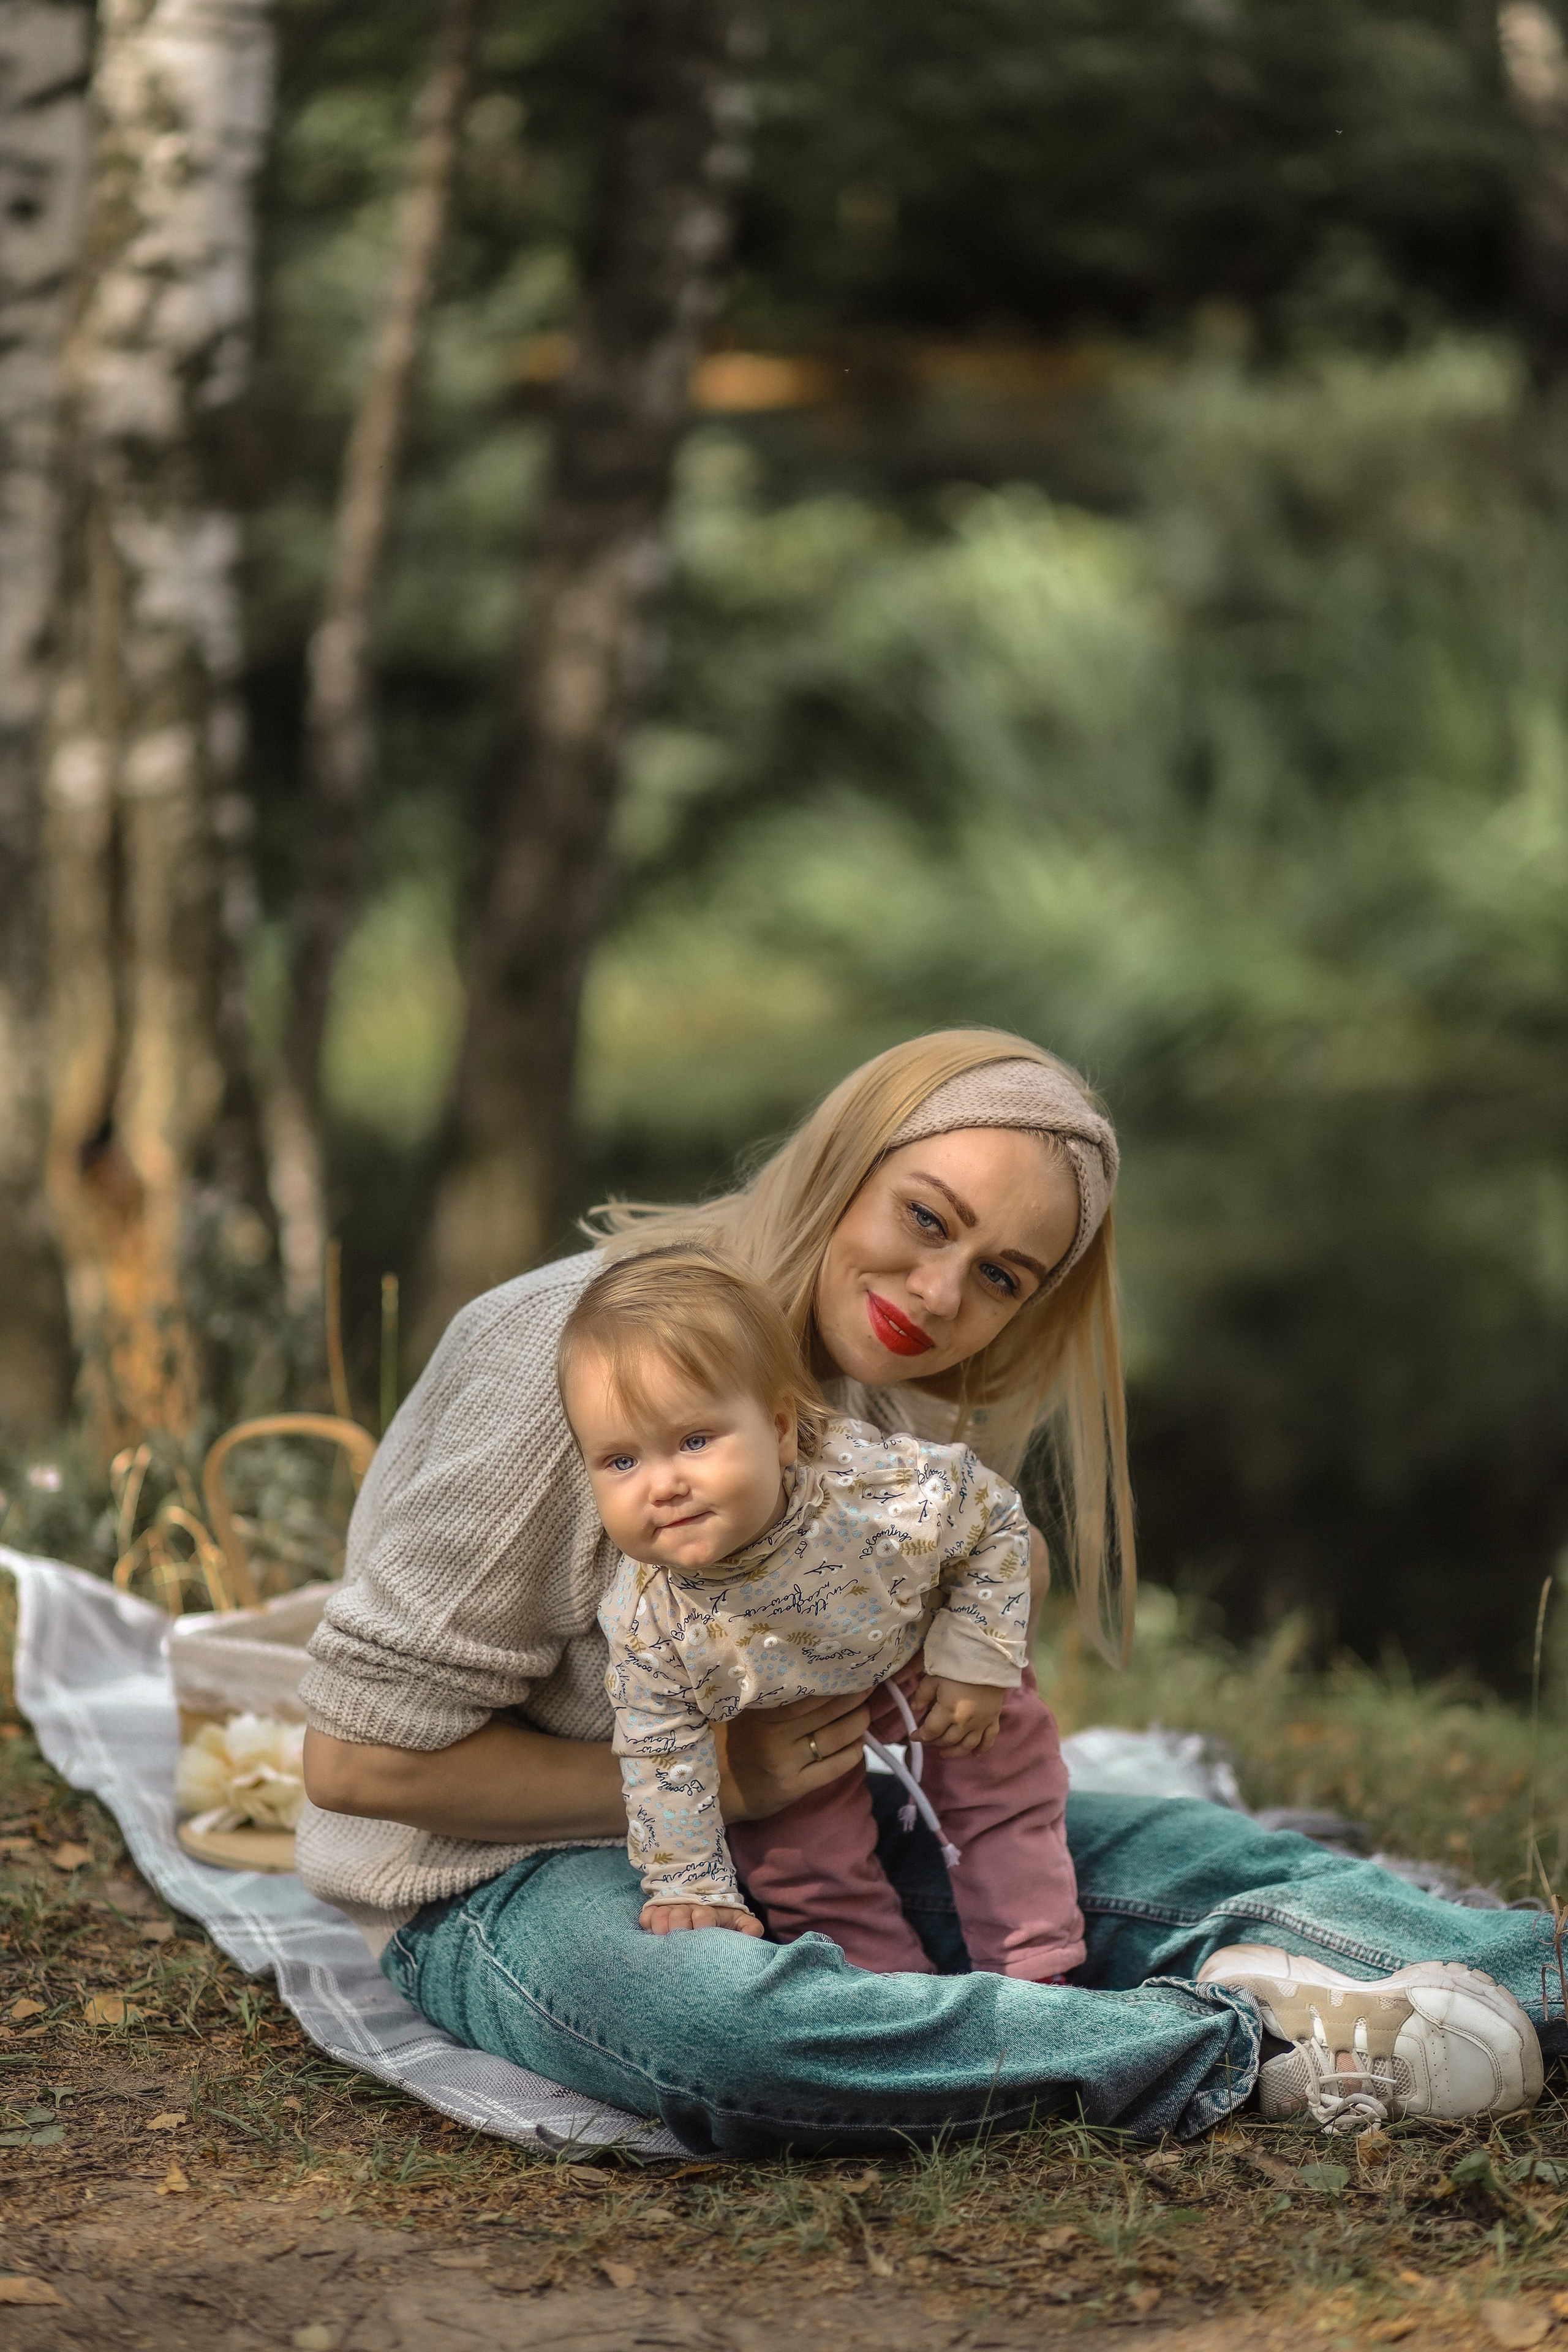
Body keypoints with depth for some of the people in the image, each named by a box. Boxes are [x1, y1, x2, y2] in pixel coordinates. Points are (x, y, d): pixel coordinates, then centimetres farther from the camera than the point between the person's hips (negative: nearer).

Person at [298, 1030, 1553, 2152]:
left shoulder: (916, 1410, 2)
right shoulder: (580, 1358, -22)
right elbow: (358, 1755, -22)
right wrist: (714, 1781, -19)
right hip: (505, 1878, -8)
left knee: (1170, 1845, -6)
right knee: (722, 2033, -39)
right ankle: (1252, 2041, -31)